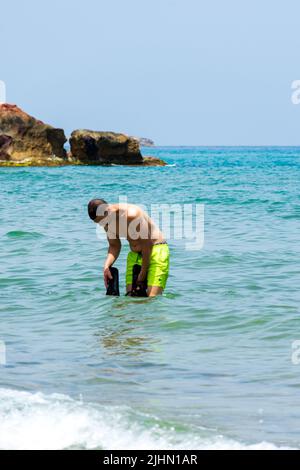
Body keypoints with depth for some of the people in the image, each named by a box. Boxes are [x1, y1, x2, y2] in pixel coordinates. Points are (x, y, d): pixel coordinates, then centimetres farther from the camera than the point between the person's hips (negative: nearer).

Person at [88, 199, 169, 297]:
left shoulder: (131, 214, -27)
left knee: (152, 297, -21)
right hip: (135, 254, 8)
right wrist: (106, 266, -10)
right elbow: (114, 246, 10)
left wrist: (143, 273, -13)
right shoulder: (108, 223, -3)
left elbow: (147, 244, -21)